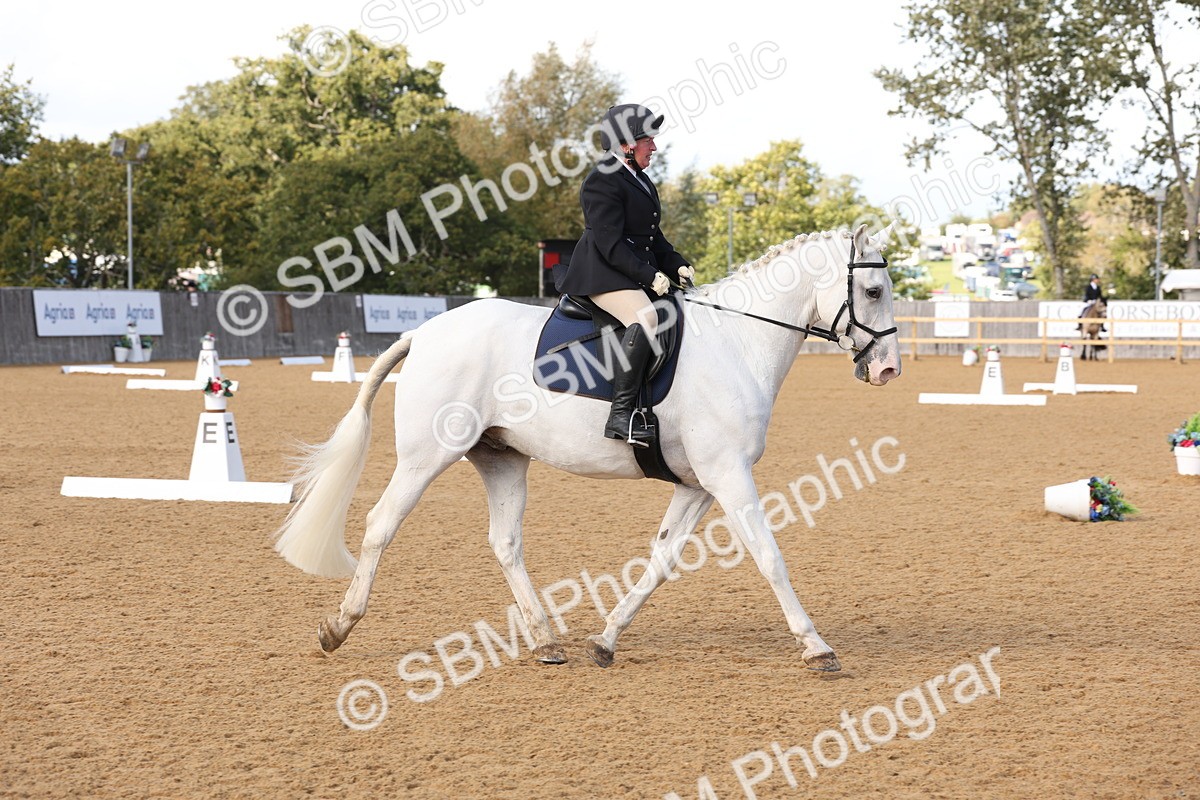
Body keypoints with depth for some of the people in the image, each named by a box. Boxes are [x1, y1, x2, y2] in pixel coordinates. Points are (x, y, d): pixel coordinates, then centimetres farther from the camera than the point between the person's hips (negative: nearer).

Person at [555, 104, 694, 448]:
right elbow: (610, 245, -19)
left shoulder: (640, 180, 20)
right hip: (603, 274, -11)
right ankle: (621, 414, -38)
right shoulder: (603, 181, -12)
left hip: (639, 273, 11)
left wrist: (678, 265, 8)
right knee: (646, 318, -35)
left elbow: (653, 238, 24)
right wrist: (650, 276, -23)